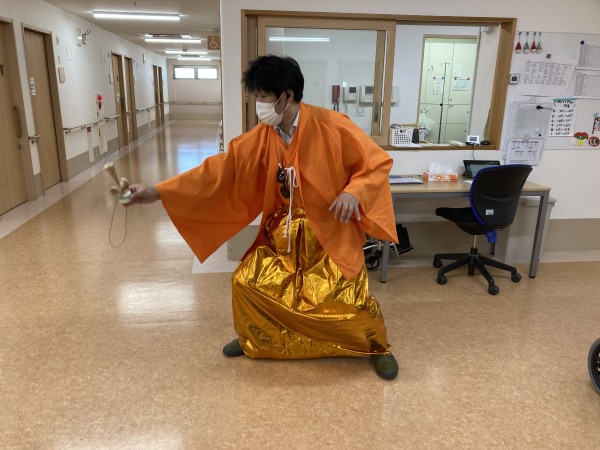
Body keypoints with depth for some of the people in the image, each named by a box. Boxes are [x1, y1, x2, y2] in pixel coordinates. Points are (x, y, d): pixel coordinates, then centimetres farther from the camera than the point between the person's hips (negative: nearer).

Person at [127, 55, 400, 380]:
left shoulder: (332, 127, -17)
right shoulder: (261, 137, -5)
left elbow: (378, 162, -10)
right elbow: (221, 168, -8)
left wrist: (353, 192, -30)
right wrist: (157, 192, -12)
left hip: (330, 231, -4)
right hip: (283, 232, 4)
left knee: (348, 296, -6)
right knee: (247, 282, 1)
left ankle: (377, 346, 25)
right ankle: (253, 339, 30)